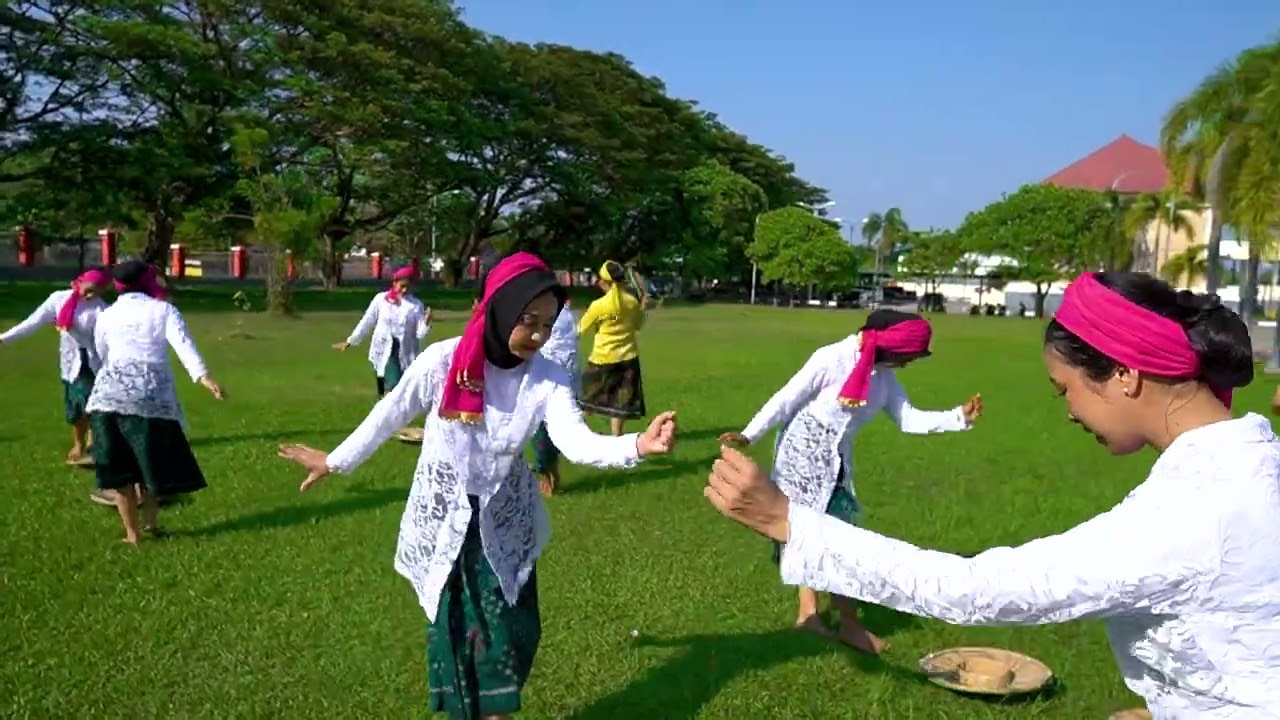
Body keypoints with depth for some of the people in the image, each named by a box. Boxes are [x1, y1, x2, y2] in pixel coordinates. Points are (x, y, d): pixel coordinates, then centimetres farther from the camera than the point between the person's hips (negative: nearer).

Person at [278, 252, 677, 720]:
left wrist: (639, 445, -50)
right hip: (442, 521, -1)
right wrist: (336, 461, 9)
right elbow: (390, 414, -3)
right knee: (453, 629, 8)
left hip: (504, 523, 1)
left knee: (507, 632, 4)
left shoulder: (548, 380, -15)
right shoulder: (444, 361, -19)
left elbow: (577, 442, -30)